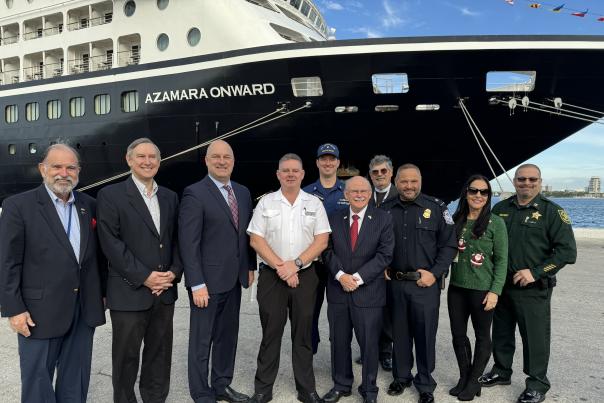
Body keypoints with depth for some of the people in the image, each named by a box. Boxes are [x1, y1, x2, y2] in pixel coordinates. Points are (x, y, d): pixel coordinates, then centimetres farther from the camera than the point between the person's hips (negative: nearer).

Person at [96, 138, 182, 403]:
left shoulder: (170, 197, 11)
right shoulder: (110, 195, -5)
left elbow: (177, 240, 11)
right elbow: (111, 242, -12)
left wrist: (174, 272, -5)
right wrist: (144, 277, -15)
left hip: (164, 291, 4)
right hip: (128, 292, -4)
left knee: (160, 356, 15)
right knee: (126, 357, 9)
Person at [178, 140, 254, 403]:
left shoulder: (243, 192, 9)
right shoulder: (195, 193, -12)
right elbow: (188, 243, -16)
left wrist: (250, 267, 10)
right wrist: (197, 284, -19)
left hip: (234, 279, 7)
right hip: (208, 281, -6)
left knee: (228, 336, 18)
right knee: (202, 340, 7)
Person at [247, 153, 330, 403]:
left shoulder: (314, 203, 4)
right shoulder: (266, 202, 2)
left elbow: (322, 240, -2)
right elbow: (256, 240, -3)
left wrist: (296, 264, -12)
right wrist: (280, 266, -12)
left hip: (305, 276, 1)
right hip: (271, 276, -1)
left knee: (303, 334, 10)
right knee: (270, 333, 7)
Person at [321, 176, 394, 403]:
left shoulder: (383, 219, -2)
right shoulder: (334, 219, 7)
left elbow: (385, 254, -7)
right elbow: (328, 251, 4)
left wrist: (358, 277, -14)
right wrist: (340, 275, -12)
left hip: (369, 292, -2)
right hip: (338, 290, 3)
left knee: (369, 343, 6)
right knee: (339, 342, 12)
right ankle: (341, 385, 30)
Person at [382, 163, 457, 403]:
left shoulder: (436, 208, -3)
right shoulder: (386, 210, 4)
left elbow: (449, 244, -3)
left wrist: (434, 274, -10)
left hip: (426, 283, -2)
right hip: (394, 283, 3)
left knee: (425, 334, 6)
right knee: (399, 332, 14)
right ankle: (401, 376, 33)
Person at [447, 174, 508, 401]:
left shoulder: (495, 223, -7)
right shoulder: (456, 220, 4)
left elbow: (501, 260, -7)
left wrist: (495, 291, -12)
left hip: (483, 289, -4)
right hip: (456, 287, 4)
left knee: (482, 335, 11)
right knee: (458, 334, 12)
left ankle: (474, 382, 27)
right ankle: (464, 377, 30)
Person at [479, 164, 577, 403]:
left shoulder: (552, 212, -6)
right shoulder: (501, 209, 6)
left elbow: (567, 251, -11)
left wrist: (535, 272, -17)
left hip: (533, 288, -4)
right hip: (501, 284, 4)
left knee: (535, 337, 5)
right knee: (501, 332, 16)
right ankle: (501, 372, 35)